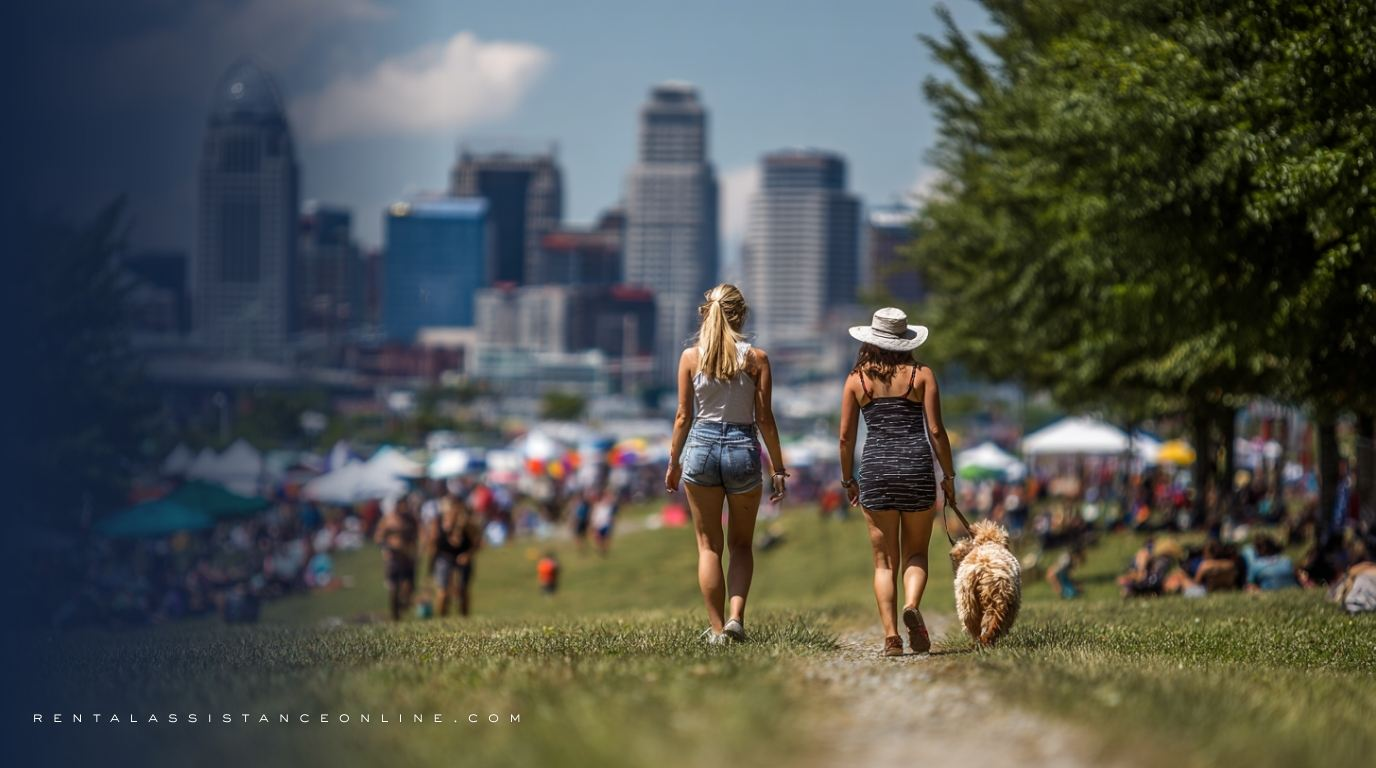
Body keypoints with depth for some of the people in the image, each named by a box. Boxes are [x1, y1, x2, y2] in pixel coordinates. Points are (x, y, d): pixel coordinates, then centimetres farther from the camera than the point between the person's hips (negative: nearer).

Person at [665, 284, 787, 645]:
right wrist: (778, 468, 5)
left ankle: (717, 628, 8)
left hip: (701, 446, 0)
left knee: (709, 546, 10)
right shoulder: (756, 357, -4)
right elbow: (764, 419, -3)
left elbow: (683, 416, 0)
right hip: (743, 449, 0)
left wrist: (673, 461, 12)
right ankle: (736, 617, -5)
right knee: (741, 545, 14)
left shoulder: (691, 357, -2)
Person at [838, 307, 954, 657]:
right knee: (916, 552, 12)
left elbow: (845, 436, 4)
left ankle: (891, 635, -6)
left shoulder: (856, 379, 5)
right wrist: (948, 476, 6)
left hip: (875, 468, 1)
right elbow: (936, 430, -2)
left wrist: (848, 479, 16)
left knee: (885, 560, 6)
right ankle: (912, 605, -17)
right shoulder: (922, 375, 2)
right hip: (917, 466, 0)